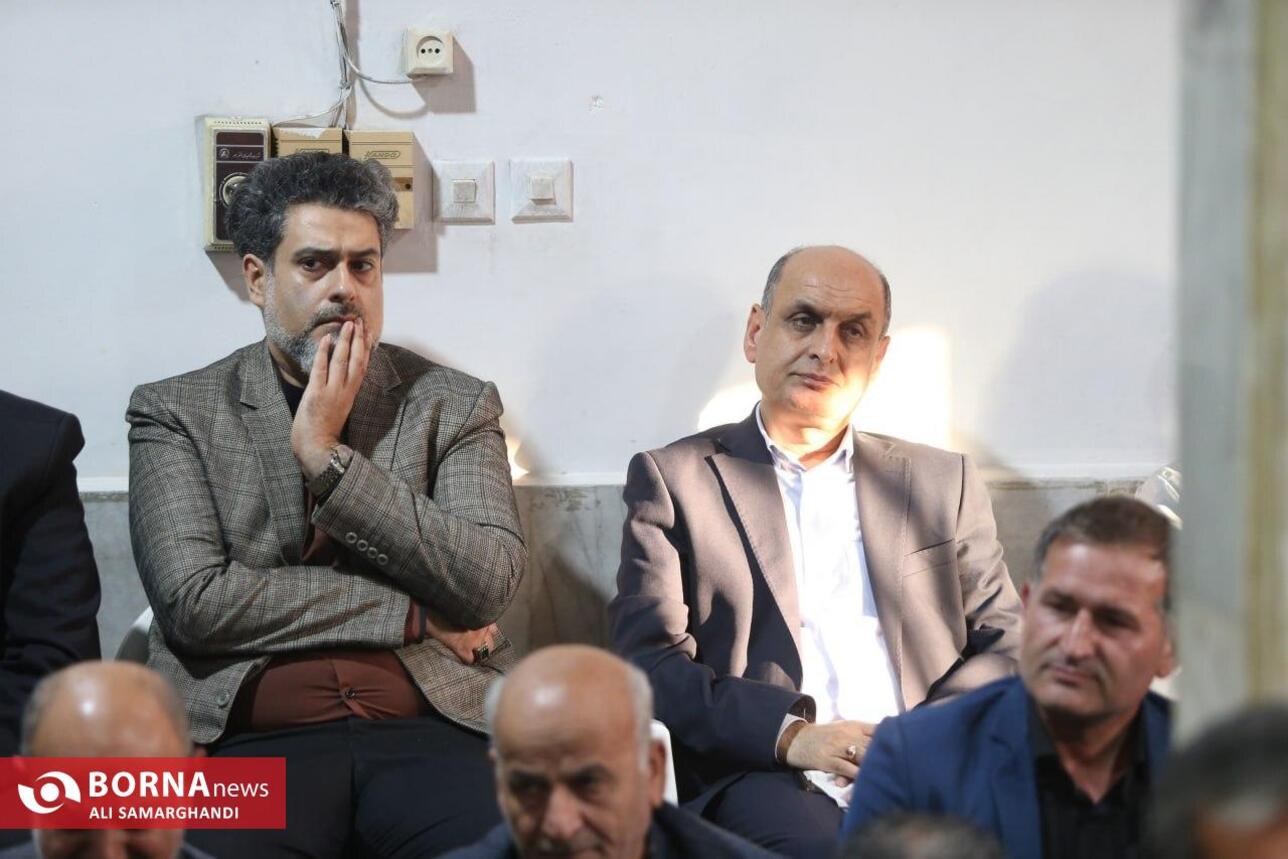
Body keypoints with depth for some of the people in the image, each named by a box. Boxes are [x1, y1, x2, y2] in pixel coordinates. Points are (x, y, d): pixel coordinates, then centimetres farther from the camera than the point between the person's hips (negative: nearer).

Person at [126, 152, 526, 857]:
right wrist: (413, 615, -3)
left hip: (434, 733, 1)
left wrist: (327, 456, -4)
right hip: (252, 742, -1)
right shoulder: (174, 413, 10)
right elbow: (195, 599, -4)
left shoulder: (454, 404, 13)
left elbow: (488, 584, -1)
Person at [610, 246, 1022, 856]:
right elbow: (648, 661, 1)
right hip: (762, 778, -3)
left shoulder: (943, 483, 21)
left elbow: (1004, 643, 16)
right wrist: (789, 733, -15)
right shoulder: (674, 479, 11)